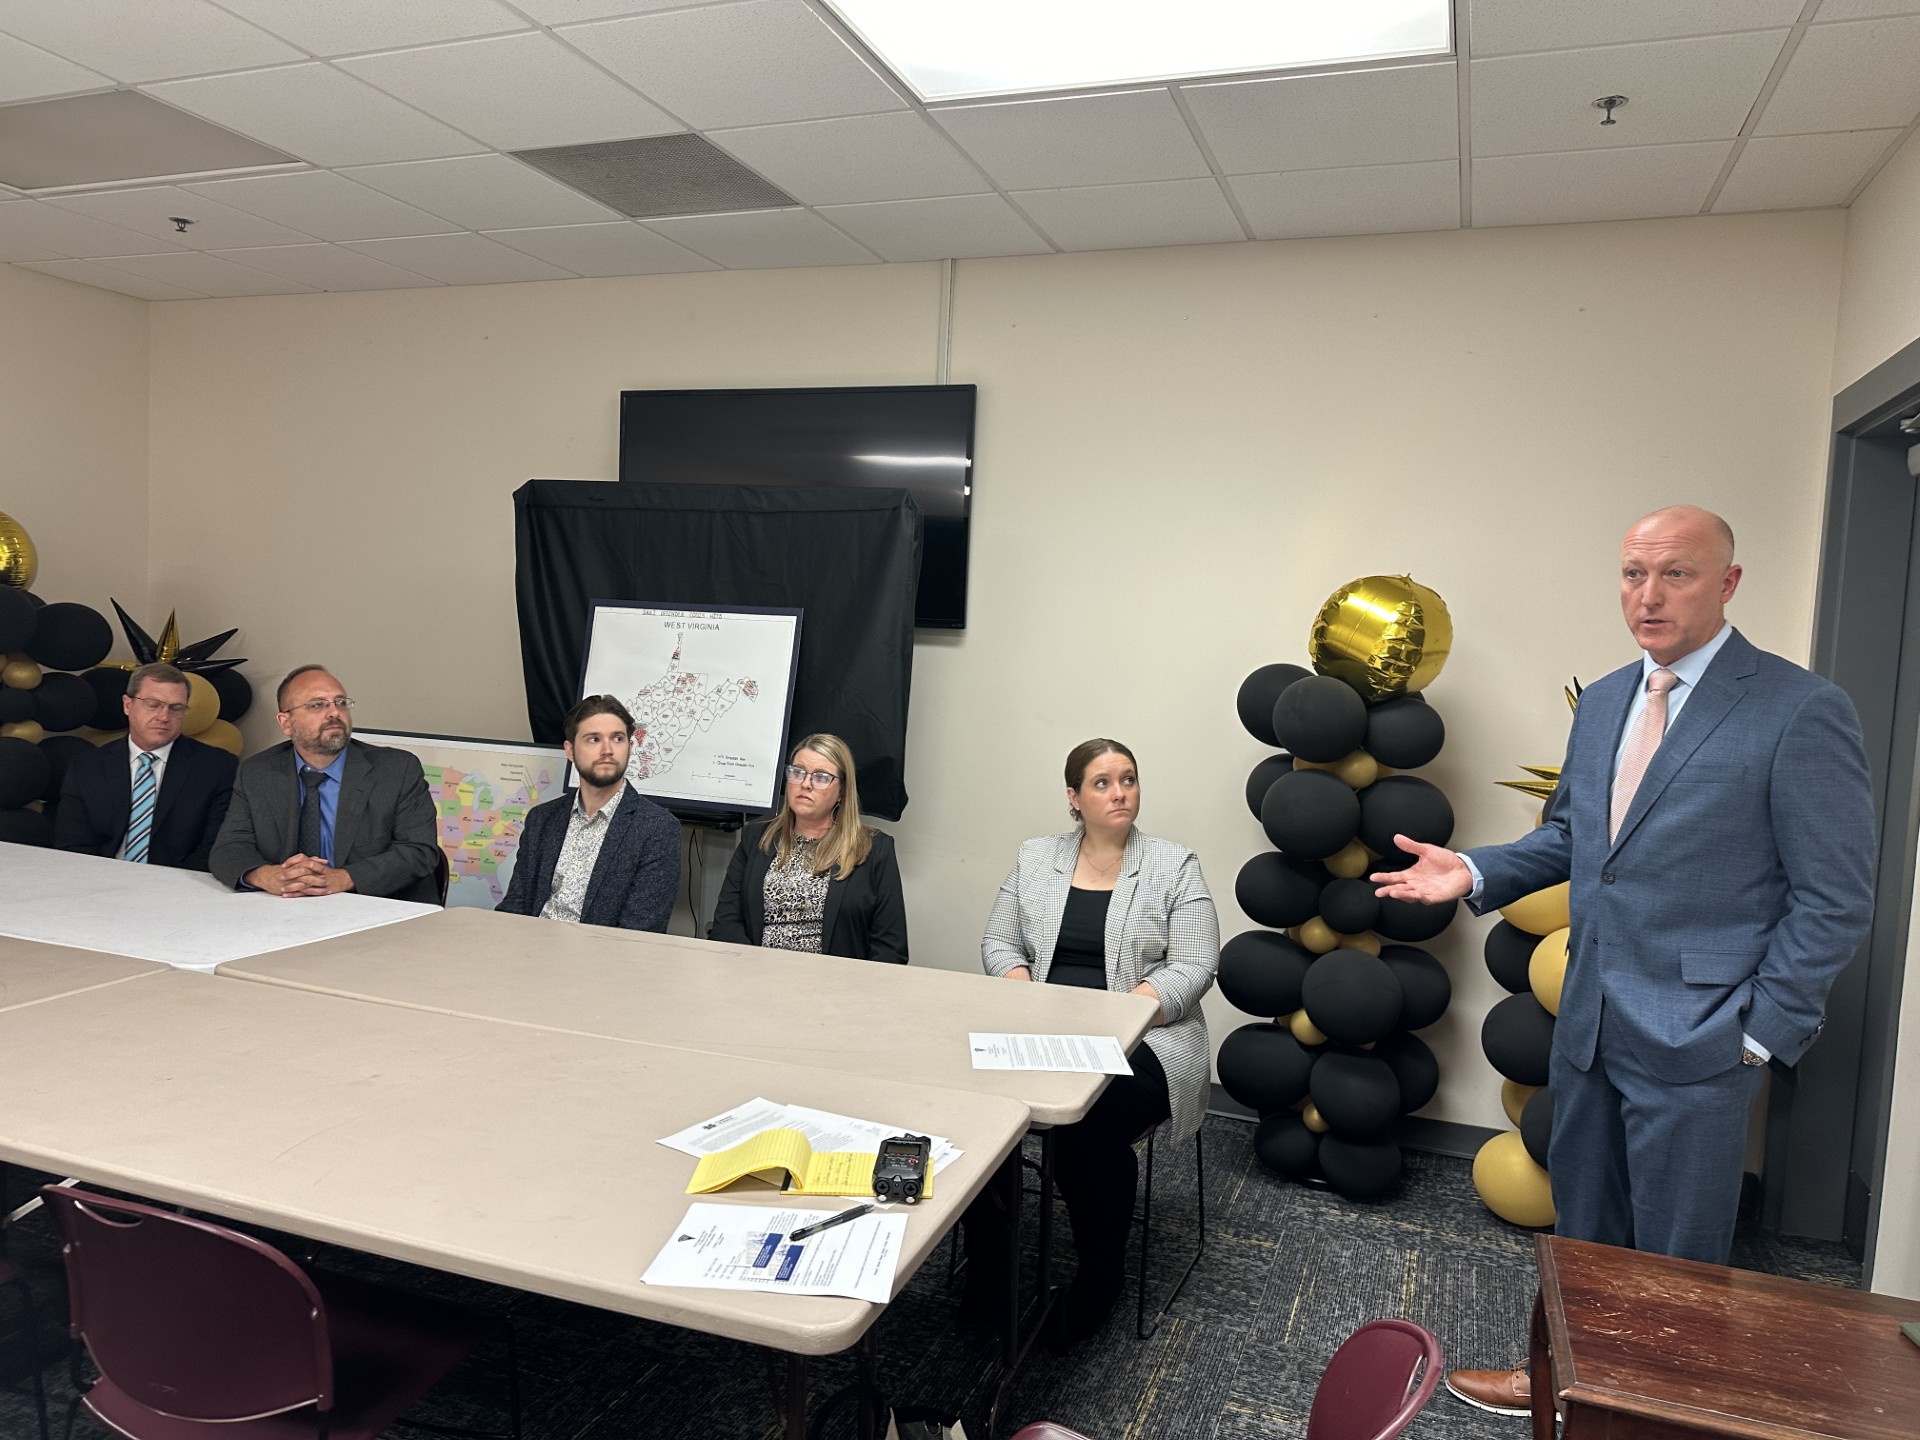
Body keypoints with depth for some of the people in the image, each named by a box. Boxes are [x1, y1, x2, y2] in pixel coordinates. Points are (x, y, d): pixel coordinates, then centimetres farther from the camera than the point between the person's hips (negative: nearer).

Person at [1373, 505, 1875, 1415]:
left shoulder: (1801, 710, -13)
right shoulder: (1603, 701, 8)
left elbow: (1834, 899, -11)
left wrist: (1761, 1032, -13)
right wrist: (1474, 873, 1)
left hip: (1696, 1034, -6)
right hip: (1590, 1021, 7)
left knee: (1677, 1256, 10)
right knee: (1583, 1223, 21)